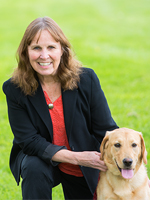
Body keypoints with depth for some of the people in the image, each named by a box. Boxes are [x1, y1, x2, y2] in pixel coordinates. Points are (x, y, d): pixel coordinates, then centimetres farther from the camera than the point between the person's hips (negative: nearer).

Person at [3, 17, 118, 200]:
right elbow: (29, 140, -18)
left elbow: (106, 130, -12)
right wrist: (75, 157, -28)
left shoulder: (87, 79, -16)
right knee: (34, 168, -33)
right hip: (38, 156, -1)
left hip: (82, 171, 2)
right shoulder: (15, 89, -17)